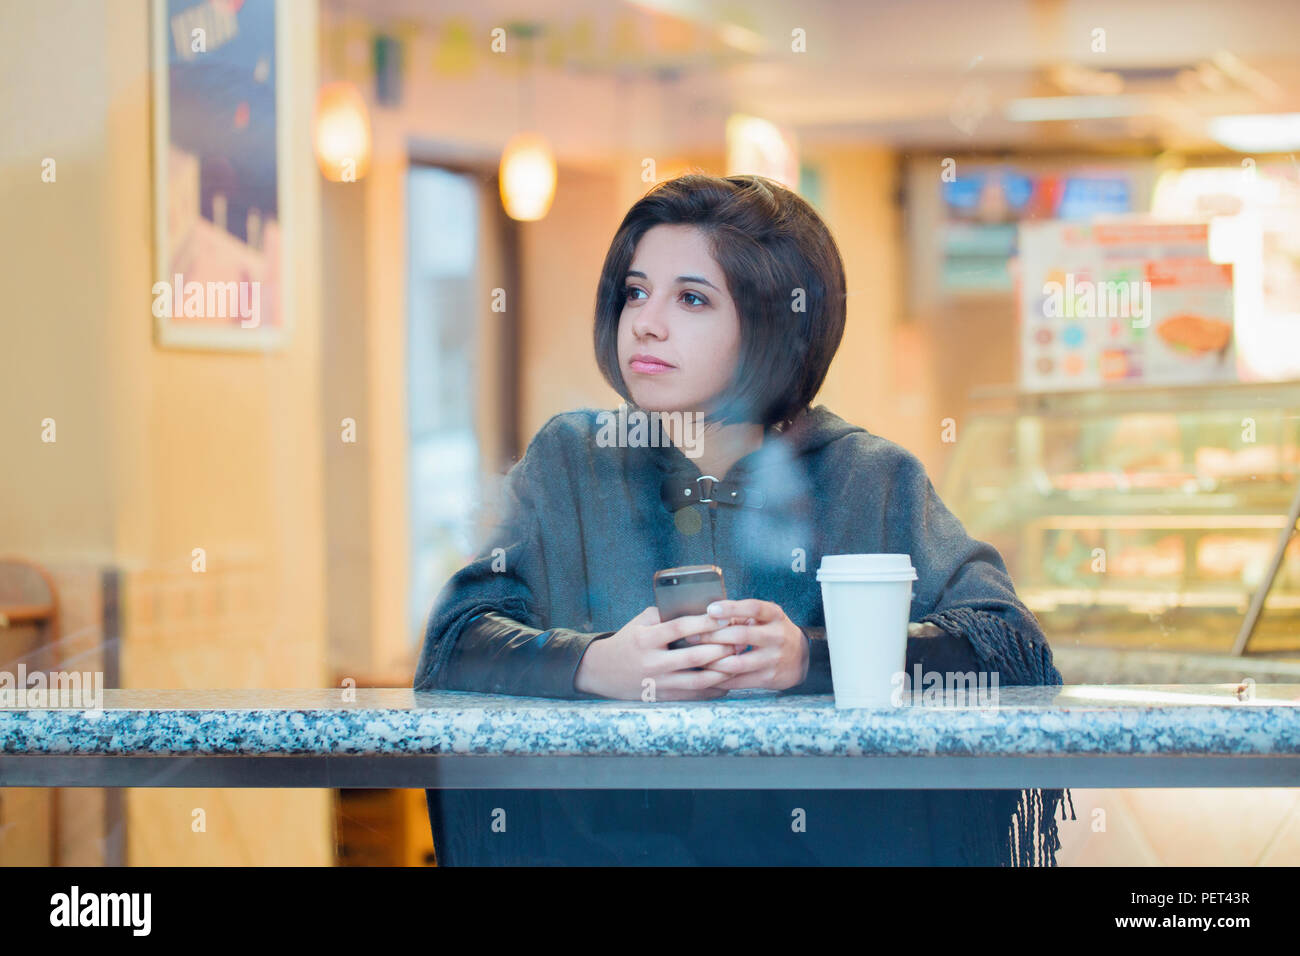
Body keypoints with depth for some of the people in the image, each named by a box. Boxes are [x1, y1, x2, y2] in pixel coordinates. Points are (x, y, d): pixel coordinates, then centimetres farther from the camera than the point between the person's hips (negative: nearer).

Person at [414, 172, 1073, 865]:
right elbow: (450, 646, 2)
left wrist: (808, 659, -19)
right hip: (603, 829, 0)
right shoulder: (569, 463, 12)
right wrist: (597, 667, -19)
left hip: (822, 832, 0)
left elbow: (1014, 648, -4)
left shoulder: (870, 479, 7)